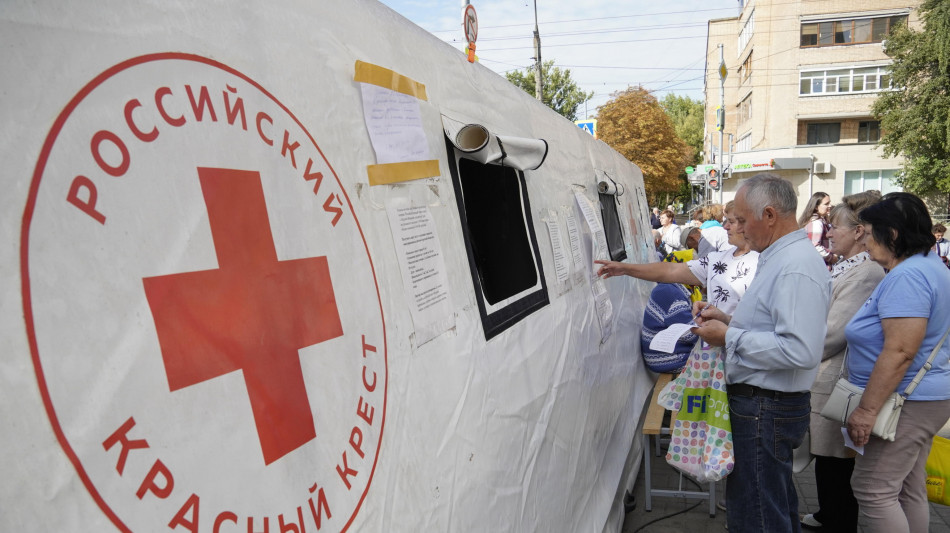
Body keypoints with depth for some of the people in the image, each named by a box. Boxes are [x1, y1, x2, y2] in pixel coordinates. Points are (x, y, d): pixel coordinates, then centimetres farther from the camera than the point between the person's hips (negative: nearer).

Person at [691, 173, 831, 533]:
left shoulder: (797, 267, -22)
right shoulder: (780, 257, 11)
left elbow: (800, 350, -30)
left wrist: (729, 337, -22)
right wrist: (728, 319, 7)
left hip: (765, 410, -11)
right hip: (766, 403, 11)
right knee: (777, 504, 26)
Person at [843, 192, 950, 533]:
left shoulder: (907, 276, -21)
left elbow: (899, 352, -27)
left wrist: (867, 409, -24)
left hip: (906, 402, -11)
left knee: (873, 492, -5)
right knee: (909, 490, 18)